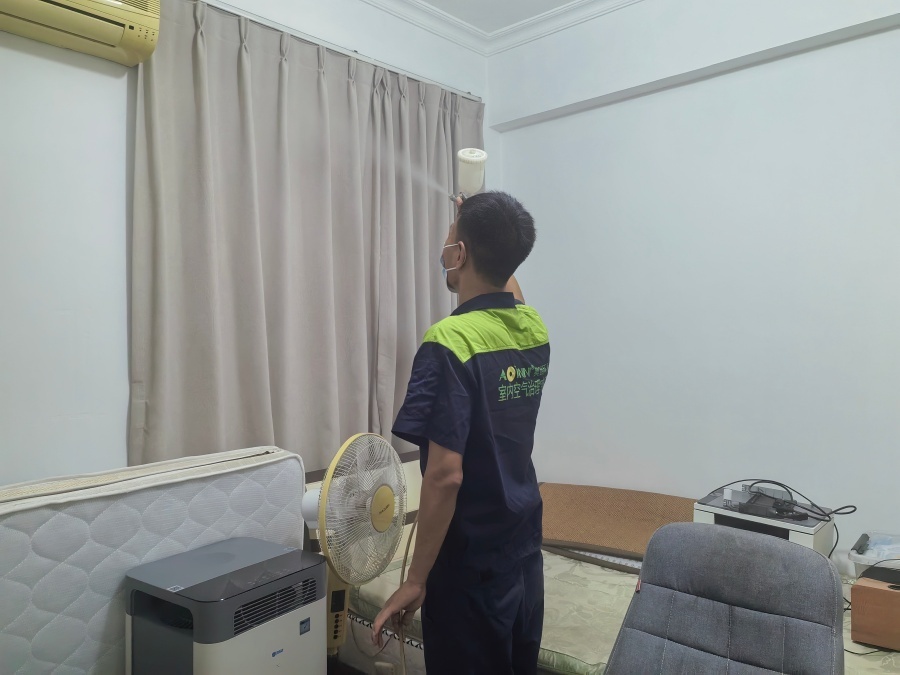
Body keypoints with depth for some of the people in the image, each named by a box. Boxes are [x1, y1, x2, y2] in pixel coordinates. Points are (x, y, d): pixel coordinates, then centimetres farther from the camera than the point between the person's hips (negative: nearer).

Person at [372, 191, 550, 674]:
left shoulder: (450, 343, -23)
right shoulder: (535, 329, 0)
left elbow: (446, 475, -25)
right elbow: (506, 294, 26)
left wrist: (416, 580, -16)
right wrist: (481, 219, 29)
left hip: (471, 568, -7)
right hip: (524, 554, 8)